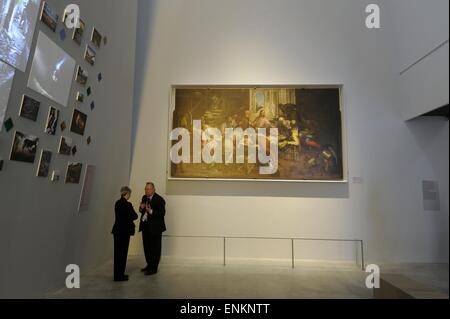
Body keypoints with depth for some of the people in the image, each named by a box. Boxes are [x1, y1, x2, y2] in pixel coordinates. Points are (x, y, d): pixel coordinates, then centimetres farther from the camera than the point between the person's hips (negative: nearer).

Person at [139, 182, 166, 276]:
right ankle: (149, 265, 34)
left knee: (155, 248, 1)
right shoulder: (144, 197, 8)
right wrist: (141, 208, -7)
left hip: (155, 227, -7)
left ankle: (154, 268, 13)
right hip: (145, 226, 8)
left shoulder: (159, 200, -15)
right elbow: (142, 211, 16)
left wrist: (151, 211, -32)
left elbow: (162, 213, -21)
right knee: (147, 247, 18)